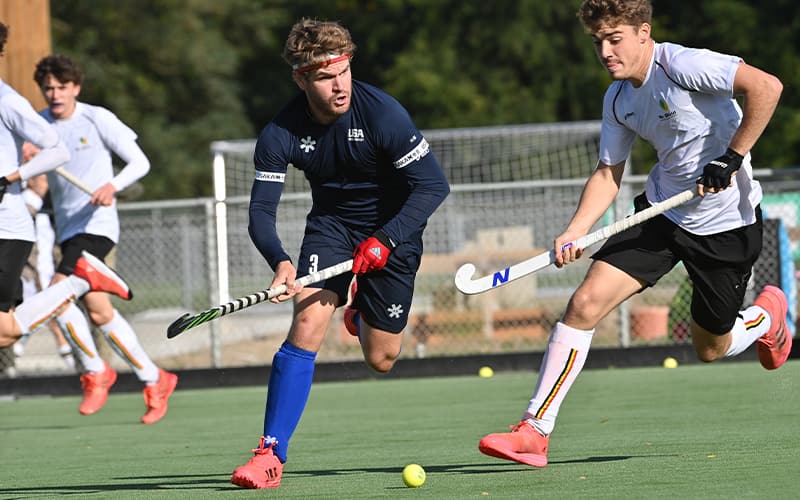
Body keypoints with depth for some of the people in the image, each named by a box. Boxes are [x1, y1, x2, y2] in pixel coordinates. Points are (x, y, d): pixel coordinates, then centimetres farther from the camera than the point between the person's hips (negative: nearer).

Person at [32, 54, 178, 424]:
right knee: (99, 313, 6)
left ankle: (95, 372, -5)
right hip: (68, 229, 6)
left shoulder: (97, 119, -6)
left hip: (96, 224, -6)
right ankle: (154, 381, 17)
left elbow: (140, 162, -5)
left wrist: (113, 186, -23)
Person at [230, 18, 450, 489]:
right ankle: (271, 453, -19)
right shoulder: (280, 135, -18)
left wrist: (385, 239, -34)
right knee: (308, 321, -22)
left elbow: (434, 183, -24)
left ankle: (365, 315, 42)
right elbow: (261, 211, -19)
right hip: (332, 219, 1)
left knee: (380, 359, 2)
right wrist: (280, 262, -40)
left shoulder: (382, 113, -26)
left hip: (392, 226, -1)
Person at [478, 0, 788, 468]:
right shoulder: (618, 99, 2)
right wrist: (574, 233, -6)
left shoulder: (679, 65, -22)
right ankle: (536, 430, -9)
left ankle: (768, 314, 46)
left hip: (727, 221, -6)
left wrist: (732, 158, -26)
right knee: (585, 302, -12)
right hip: (661, 211, 6)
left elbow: (766, 86, -29)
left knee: (711, 349, 9)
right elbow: (609, 173, 9)